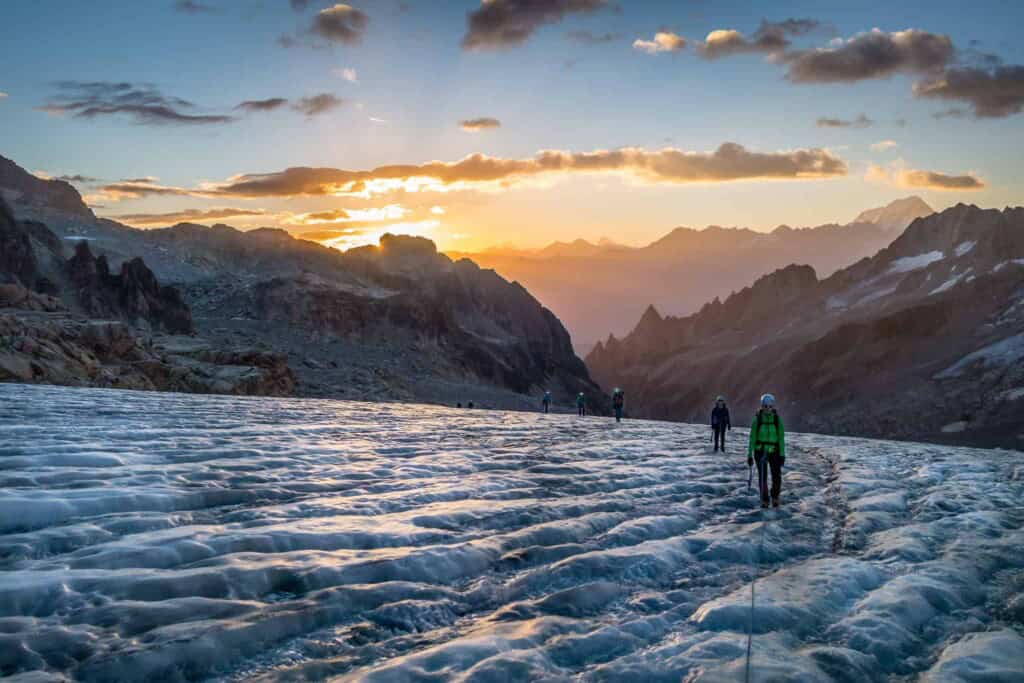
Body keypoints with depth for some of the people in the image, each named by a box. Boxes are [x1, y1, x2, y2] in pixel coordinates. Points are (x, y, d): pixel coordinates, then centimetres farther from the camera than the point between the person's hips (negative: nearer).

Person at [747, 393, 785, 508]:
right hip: (760, 451, 0)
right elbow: (752, 437, -2)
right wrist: (749, 454, -3)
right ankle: (764, 500, 17)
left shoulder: (777, 419, -4)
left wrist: (782, 455, -6)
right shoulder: (757, 419, -5)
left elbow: (781, 437, -2)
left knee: (777, 478, -3)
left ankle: (775, 497, 25)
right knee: (762, 477, -1)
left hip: (774, 451, 0)